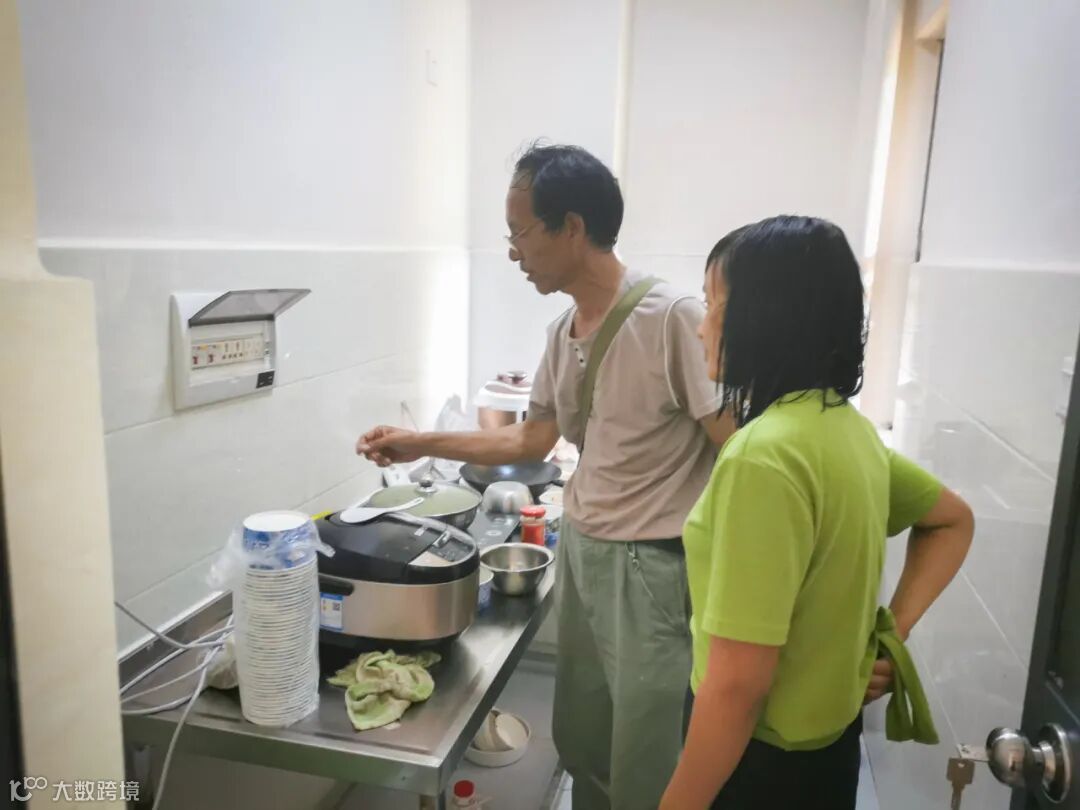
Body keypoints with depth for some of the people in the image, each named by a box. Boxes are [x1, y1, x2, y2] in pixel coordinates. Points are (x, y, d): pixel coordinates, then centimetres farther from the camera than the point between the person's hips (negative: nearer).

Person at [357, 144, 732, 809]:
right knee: (579, 747, 21)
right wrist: (422, 444, 12)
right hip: (579, 551, 7)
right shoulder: (563, 331, 4)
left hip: (651, 568, -7)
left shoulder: (673, 318, -20)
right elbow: (532, 439, 15)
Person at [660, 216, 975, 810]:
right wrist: (891, 633, 6)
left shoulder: (763, 455, -29)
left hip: (764, 761, -7)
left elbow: (738, 684, -29)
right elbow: (953, 522, 16)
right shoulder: (849, 428, -1)